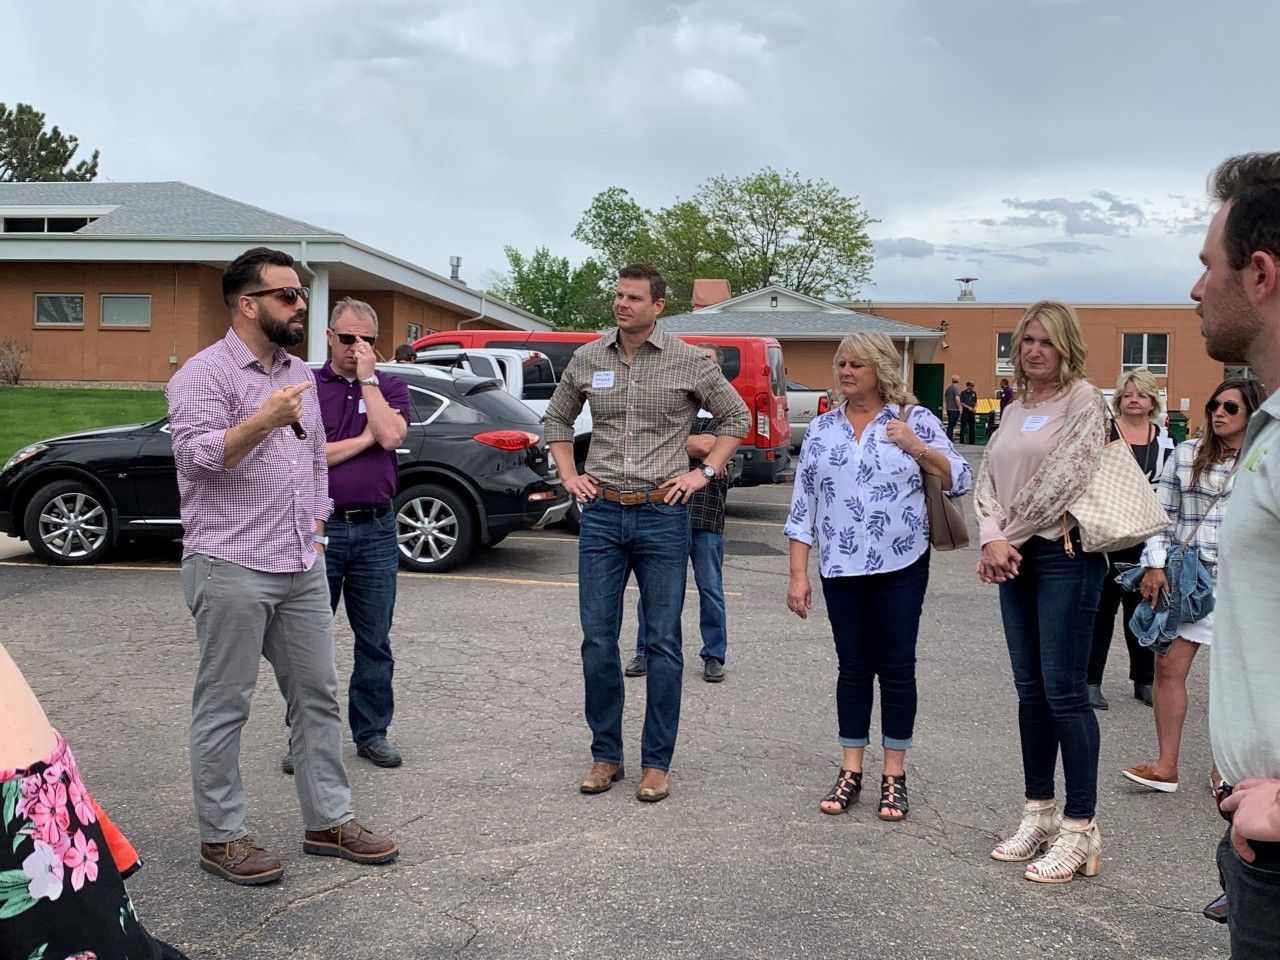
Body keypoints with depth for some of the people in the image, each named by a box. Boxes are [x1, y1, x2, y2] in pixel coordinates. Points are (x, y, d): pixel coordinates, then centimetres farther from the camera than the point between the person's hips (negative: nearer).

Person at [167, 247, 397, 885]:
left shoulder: (299, 375, 16)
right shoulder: (203, 375, -7)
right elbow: (195, 456, -20)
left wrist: (317, 524, 14)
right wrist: (263, 421, -31)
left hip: (303, 568, 7)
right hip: (231, 569, -7)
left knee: (317, 696, 10)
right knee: (223, 707, 2)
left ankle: (328, 821, 21)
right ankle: (220, 837, 13)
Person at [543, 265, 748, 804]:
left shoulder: (689, 362, -1)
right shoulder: (588, 358, 7)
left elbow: (735, 417, 9)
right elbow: (557, 418, 21)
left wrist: (704, 473, 0)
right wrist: (568, 476, 11)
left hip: (663, 517, -2)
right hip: (601, 515, 3)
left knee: (663, 644, 3)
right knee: (597, 640, 5)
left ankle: (655, 763, 14)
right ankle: (605, 756, 19)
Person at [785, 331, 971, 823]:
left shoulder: (915, 419, -1)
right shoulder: (822, 428, 7)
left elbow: (960, 481, -1)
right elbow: (803, 504, 6)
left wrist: (918, 448, -16)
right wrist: (798, 574, 1)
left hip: (902, 565, -2)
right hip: (841, 567, 2)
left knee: (896, 668, 3)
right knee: (853, 667, 8)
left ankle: (894, 775, 14)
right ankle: (850, 772, 17)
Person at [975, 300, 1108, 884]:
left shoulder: (1083, 399, -6)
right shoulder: (1015, 409, 16)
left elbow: (1063, 479, -15)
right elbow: (988, 479, 9)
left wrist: (1010, 535, -9)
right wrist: (994, 539, -8)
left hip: (1066, 555, -7)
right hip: (1015, 560, 7)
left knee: (1064, 692, -7)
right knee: (1031, 691, 11)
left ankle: (1080, 828, 1)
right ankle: (1039, 812, 22)